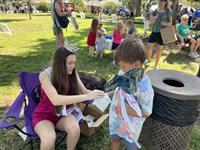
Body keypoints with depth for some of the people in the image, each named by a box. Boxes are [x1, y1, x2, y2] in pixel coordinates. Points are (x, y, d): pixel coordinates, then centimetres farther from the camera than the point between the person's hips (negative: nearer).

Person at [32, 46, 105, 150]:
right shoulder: (45, 75, -24)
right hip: (44, 115, -3)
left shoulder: (72, 73, -10)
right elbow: (56, 100, -38)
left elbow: (84, 91, -6)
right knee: (49, 139, -32)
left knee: (75, 129, -28)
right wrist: (87, 97, -42)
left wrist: (95, 93, -28)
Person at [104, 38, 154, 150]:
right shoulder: (124, 73, -15)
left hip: (130, 124, -5)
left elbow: (146, 112, -24)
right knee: (115, 139, 31)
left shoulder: (144, 86, -33)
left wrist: (125, 110, -30)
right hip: (117, 118, 5)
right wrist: (108, 94, -9)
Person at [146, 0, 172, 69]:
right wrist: (154, 20, -20)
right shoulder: (155, 11, 1)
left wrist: (166, 24, -18)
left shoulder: (168, 11, -4)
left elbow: (170, 22, 4)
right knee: (148, 47, 4)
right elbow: (150, 24, 2)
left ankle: (156, 65, 22)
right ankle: (149, 60, 34)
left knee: (159, 50, 6)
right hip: (154, 32, 2)